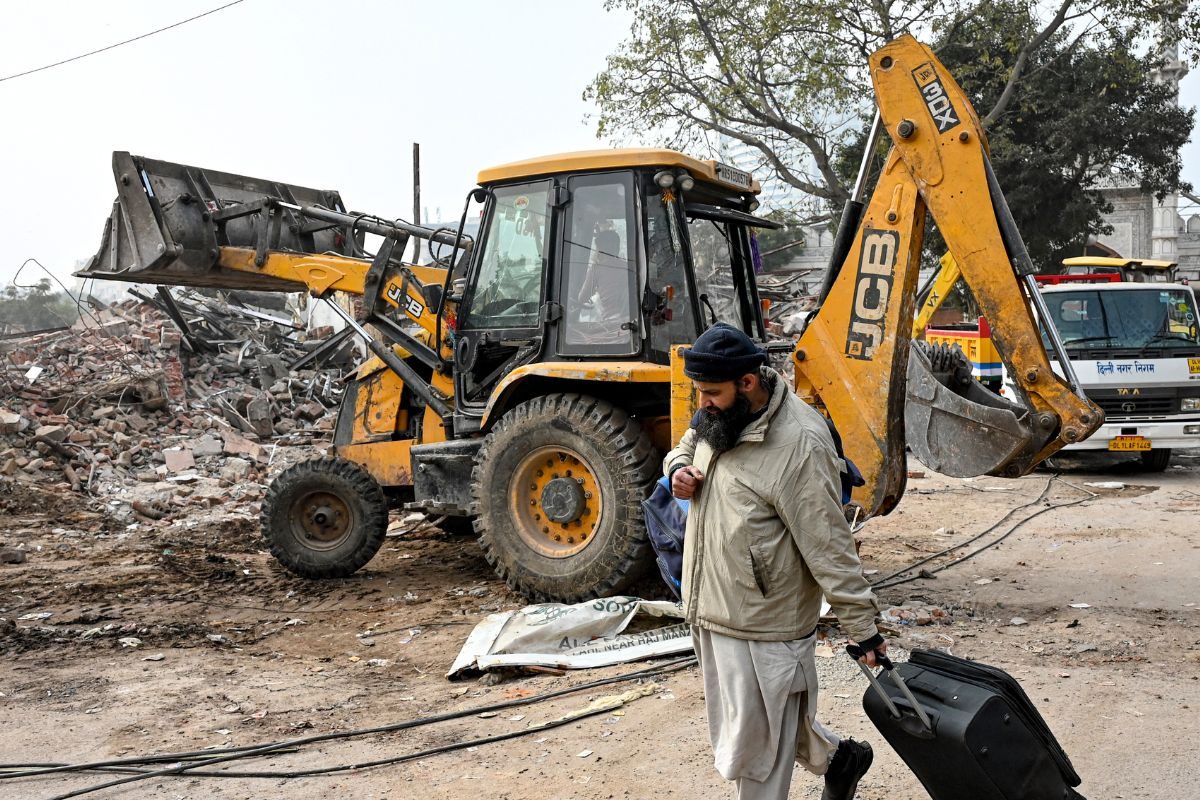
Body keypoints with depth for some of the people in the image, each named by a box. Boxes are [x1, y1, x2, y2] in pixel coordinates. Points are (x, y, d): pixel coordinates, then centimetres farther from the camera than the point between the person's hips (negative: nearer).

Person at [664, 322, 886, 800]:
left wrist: (862, 627, -17)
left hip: (761, 628, -9)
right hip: (711, 611, 9)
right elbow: (686, 447, 23)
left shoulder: (798, 442, -24)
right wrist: (678, 469, -1)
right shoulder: (719, 415, 2)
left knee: (756, 751, 5)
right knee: (754, 723, 26)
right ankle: (838, 758, 47)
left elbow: (829, 545, -22)